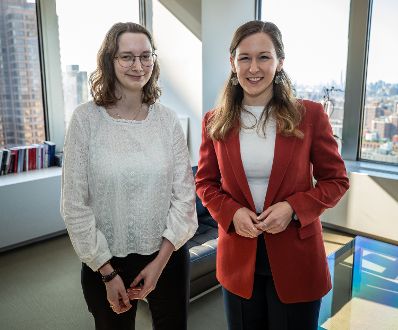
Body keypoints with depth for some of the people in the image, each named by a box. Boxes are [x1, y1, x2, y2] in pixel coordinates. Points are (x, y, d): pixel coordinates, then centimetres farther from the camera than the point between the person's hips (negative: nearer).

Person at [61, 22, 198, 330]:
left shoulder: (168, 120, -5)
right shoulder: (86, 119, -11)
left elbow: (184, 194, -4)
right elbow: (75, 204, -9)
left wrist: (160, 261, -8)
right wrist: (107, 272, -7)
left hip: (168, 255, 2)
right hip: (106, 260, -1)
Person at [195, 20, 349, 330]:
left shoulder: (310, 115, -8)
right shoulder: (215, 122, -2)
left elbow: (336, 180, -2)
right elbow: (206, 182, 6)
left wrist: (294, 208, -18)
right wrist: (231, 212, -13)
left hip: (296, 259, -1)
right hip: (238, 258, 2)